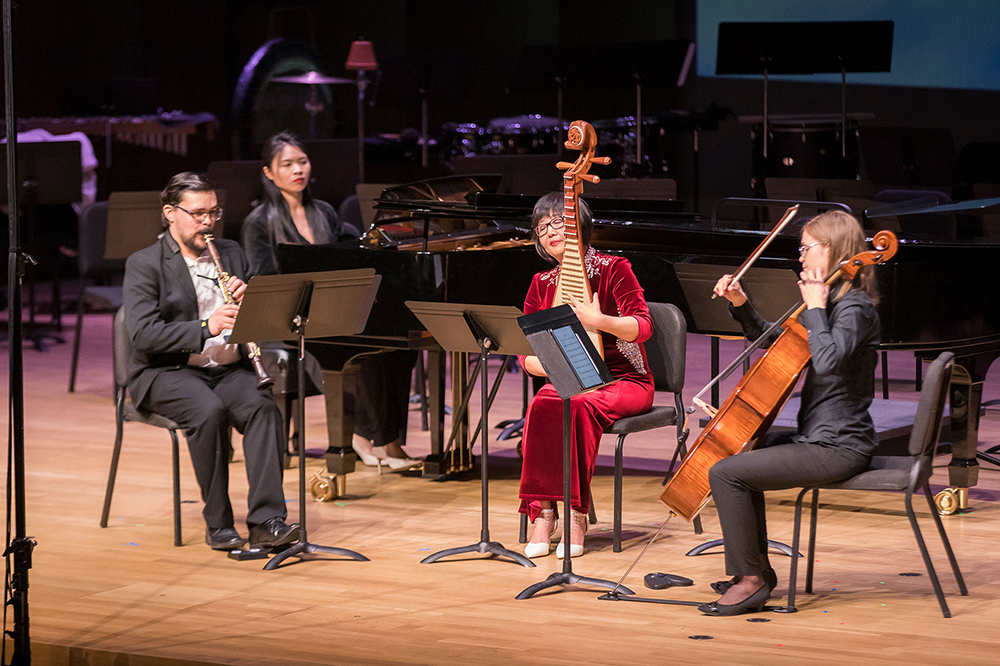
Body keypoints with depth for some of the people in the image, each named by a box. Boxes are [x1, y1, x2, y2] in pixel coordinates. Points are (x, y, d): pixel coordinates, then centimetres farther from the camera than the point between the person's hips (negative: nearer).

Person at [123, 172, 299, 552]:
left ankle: (266, 520, -32)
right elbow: (143, 334, -17)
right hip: (168, 372, -4)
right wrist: (206, 328, -28)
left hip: (227, 368, 4)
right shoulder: (144, 265, -2)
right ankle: (218, 524, -23)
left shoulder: (231, 253, 15)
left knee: (263, 406, -27)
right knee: (209, 410, -35)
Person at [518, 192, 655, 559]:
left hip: (623, 381, -4)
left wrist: (598, 321, -31)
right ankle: (543, 512, -31)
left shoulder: (614, 268, -3)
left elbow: (642, 326, -14)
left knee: (579, 406, -36)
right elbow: (526, 352, 5)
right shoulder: (542, 285, 10)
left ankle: (577, 516, -31)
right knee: (542, 405, -32)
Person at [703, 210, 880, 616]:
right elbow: (773, 344, 27)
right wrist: (741, 305, 14)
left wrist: (814, 306, -21)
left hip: (837, 447, -11)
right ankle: (757, 569, 29)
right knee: (741, 455, 27)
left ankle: (750, 581, -9)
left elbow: (828, 360, -34)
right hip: (819, 435, 11)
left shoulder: (854, 307, -15)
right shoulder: (831, 301, 15)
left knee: (726, 473, -18)